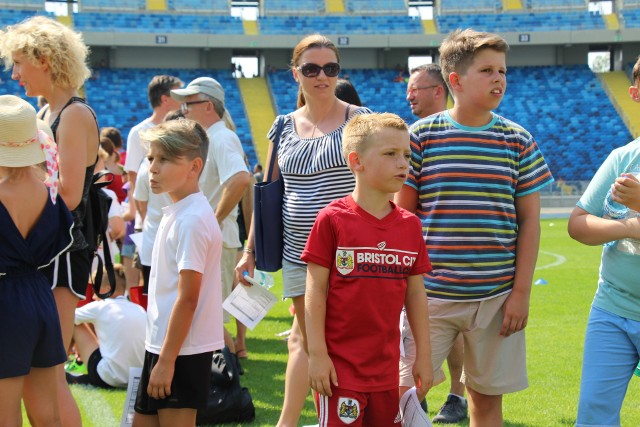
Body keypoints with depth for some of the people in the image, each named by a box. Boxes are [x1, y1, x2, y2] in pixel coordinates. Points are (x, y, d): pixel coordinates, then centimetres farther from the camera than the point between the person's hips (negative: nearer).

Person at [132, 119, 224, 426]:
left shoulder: (191, 220, -18)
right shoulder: (177, 213, 11)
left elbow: (187, 297, -21)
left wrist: (166, 360, -20)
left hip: (181, 349, -10)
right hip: (161, 344, 10)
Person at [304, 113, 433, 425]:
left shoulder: (410, 226, 6)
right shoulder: (333, 219, -8)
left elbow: (416, 294, 11)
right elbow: (315, 290, -7)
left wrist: (424, 356, 10)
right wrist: (317, 353, -10)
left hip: (386, 367, 5)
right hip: (340, 364, -5)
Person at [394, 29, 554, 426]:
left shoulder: (519, 142, 3)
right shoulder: (421, 136, -2)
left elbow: (529, 220, 5)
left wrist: (522, 291, 0)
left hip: (497, 297, 2)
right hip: (431, 295, -2)